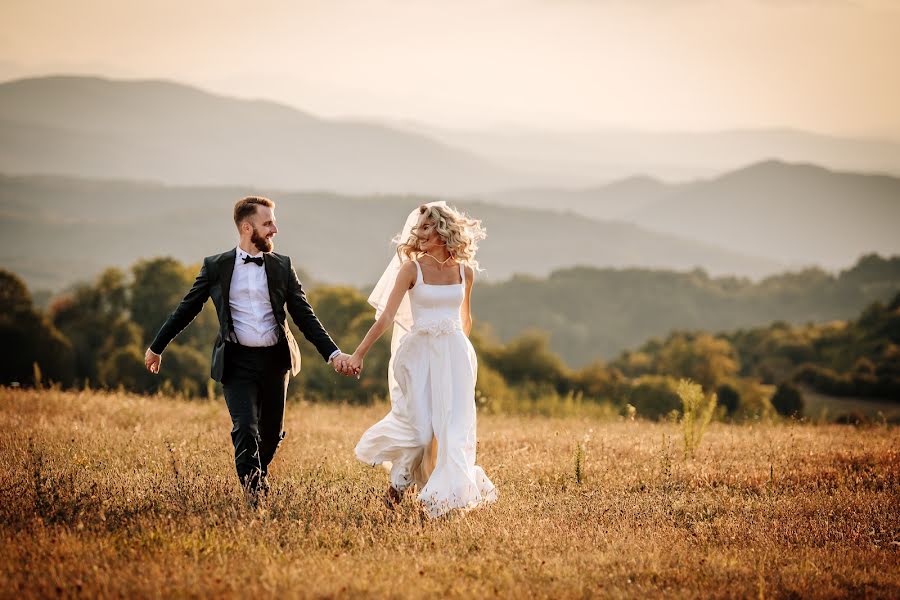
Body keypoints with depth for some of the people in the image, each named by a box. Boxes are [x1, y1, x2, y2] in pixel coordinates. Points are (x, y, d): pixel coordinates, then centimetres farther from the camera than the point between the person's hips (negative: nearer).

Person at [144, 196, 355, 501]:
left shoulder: (282, 266, 5)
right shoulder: (216, 266, 0)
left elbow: (304, 315, 5)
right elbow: (187, 309, 9)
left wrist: (332, 353, -5)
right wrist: (157, 347, 13)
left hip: (275, 360, 3)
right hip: (237, 361, -3)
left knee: (272, 432, 12)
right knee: (245, 430, -15)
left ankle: (260, 475, 40)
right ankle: (253, 496, -11)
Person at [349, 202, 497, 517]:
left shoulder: (465, 271, 6)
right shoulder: (412, 269, -4)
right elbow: (386, 316, -9)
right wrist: (359, 353, -17)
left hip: (455, 355, 2)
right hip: (420, 354, -2)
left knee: (454, 426, -6)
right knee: (419, 426, -2)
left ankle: (447, 497, -3)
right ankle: (399, 480, 24)